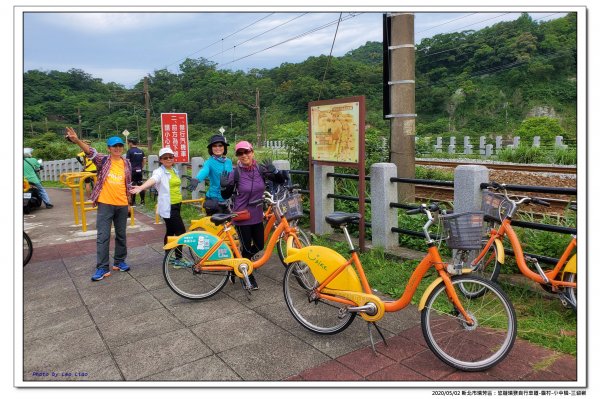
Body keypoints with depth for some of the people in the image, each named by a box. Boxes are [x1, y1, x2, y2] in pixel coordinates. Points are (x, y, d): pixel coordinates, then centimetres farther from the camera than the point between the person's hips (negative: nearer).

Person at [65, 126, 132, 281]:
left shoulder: (126, 163, 6)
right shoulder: (103, 160, -2)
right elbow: (91, 152, -22)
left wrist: (128, 203, 15)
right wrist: (77, 141, -41)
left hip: (122, 205, 3)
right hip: (105, 204, -3)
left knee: (121, 235, 12)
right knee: (103, 236, -2)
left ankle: (119, 261, 27)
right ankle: (102, 268, 5)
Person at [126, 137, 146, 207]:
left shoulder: (129, 151, -8)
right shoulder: (141, 151, 7)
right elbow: (144, 161, 7)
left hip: (132, 171, -5)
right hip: (139, 171, 5)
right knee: (140, 185, 12)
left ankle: (133, 202, 3)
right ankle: (142, 201, 16)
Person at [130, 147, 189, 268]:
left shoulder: (174, 171, 12)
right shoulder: (159, 172, -12)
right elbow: (152, 180, -33)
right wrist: (140, 187, -52)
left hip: (176, 205, 8)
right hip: (168, 207, -8)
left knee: (171, 231, 15)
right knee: (181, 231, -10)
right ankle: (178, 260, -4)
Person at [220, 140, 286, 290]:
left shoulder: (260, 169, -5)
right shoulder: (235, 173, -13)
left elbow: (281, 180, 2)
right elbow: (226, 196, -5)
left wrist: (274, 171, -18)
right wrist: (223, 186, -26)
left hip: (257, 215, 4)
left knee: (260, 245, 13)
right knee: (247, 247, 5)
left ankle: (247, 256, 46)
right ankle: (249, 276, 27)